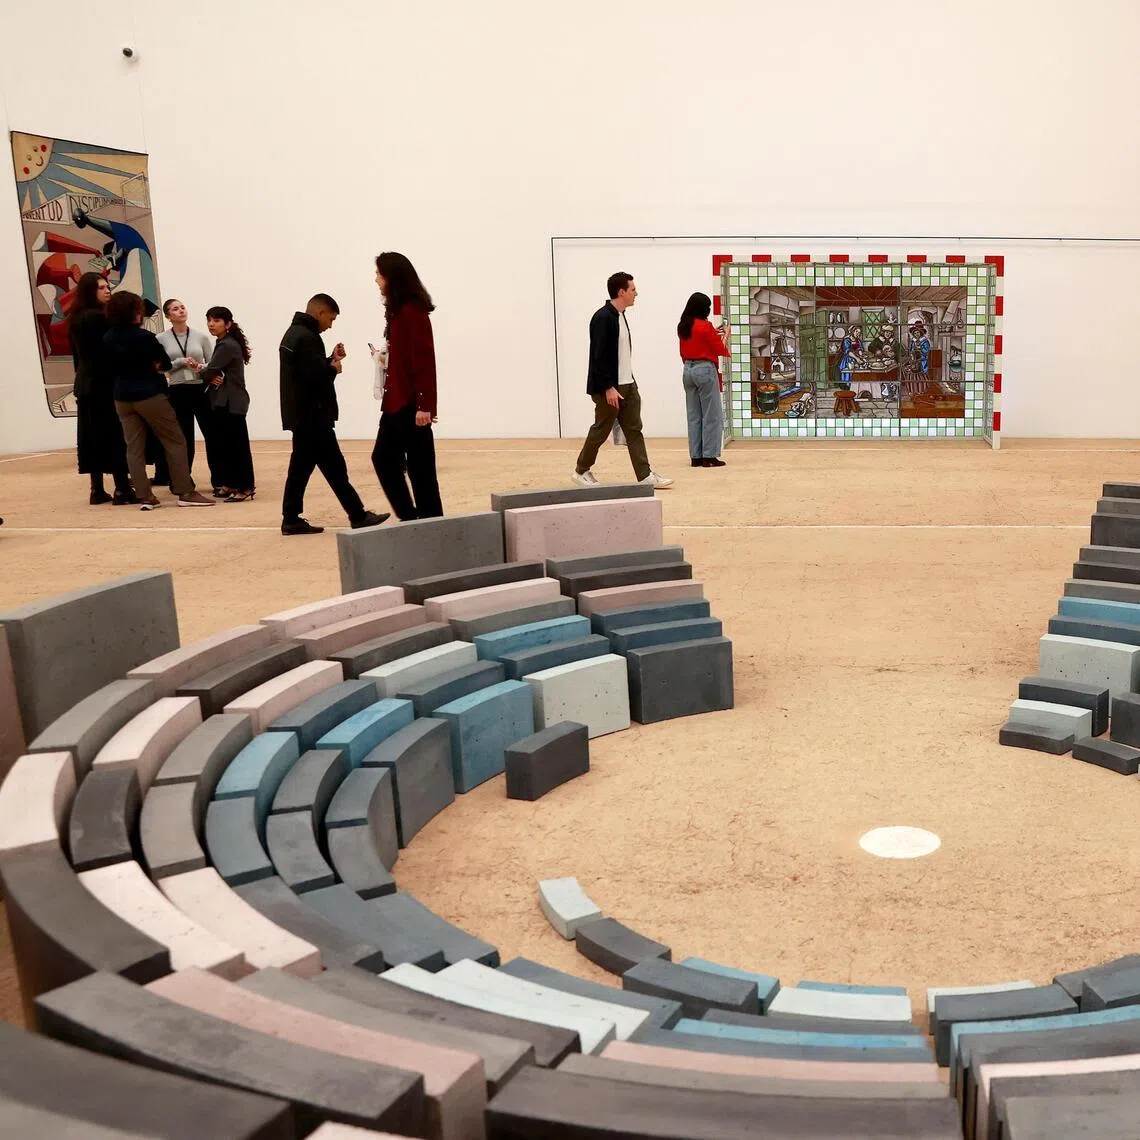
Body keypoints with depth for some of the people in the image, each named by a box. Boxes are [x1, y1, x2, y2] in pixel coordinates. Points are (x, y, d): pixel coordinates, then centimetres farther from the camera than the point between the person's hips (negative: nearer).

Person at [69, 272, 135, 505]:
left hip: (85, 384, 9)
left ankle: (97, 490, 11)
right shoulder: (99, 317, -14)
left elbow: (77, 354, 16)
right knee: (115, 435, -6)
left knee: (92, 434, 8)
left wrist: (83, 376, 20)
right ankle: (122, 489, -7)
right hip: (104, 383, -9)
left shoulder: (75, 318, 13)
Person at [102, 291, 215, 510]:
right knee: (175, 442, 2)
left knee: (134, 447, 6)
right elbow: (166, 364, -3)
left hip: (122, 398, 6)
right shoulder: (144, 337, -14)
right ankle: (185, 493, -1)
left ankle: (145, 497, 4)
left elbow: (110, 368, 8)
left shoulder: (107, 339, 2)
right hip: (149, 395, -6)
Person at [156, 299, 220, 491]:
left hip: (201, 390, 0)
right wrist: (181, 362, -15)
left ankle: (218, 482, 4)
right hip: (177, 393, 0)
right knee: (184, 439, 8)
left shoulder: (202, 336, 3)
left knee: (212, 436, -2)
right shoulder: (161, 339, 1)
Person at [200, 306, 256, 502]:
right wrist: (211, 377, -8)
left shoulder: (227, 346, -15)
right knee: (226, 443, 13)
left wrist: (202, 373, 4)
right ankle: (234, 484, 19)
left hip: (231, 402, -10)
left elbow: (210, 371, -18)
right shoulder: (224, 344, 17)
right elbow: (218, 372, 14)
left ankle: (244, 487, -3)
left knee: (236, 444, -7)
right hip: (226, 401, 10)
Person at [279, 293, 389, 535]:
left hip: (301, 415, 10)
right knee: (334, 467, -4)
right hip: (312, 415, -10)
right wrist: (334, 368, -7)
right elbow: (315, 377, -25)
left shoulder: (294, 333, 16)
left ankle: (291, 519, 10)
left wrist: (330, 361, 7)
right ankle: (358, 516, 1)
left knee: (301, 465, 10)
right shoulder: (307, 338, -17)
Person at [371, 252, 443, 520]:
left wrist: (424, 405, -22)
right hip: (395, 401, 10)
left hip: (411, 403, -10)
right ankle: (409, 517, 19)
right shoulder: (398, 310, 14)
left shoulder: (413, 311, -13)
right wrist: (384, 358, 7)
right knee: (383, 458, 12)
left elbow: (424, 360, -19)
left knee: (419, 466, -3)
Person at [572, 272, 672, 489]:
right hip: (609, 388, -9)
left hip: (627, 385, 9)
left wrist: (629, 381, 17)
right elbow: (599, 356, -21)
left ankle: (645, 475, 4)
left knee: (634, 430, 5)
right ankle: (582, 471, 19)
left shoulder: (620, 316, 12)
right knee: (600, 431, 3)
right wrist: (608, 388, -23)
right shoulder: (603, 318, -17)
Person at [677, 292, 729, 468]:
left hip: (688, 370, 7)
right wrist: (725, 334, 10)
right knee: (711, 415, -1)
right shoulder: (705, 326, -13)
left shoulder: (683, 326, 7)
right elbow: (720, 349, -3)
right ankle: (709, 456, -2)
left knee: (694, 415, 10)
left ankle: (696, 456, 11)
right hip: (705, 370, -7)